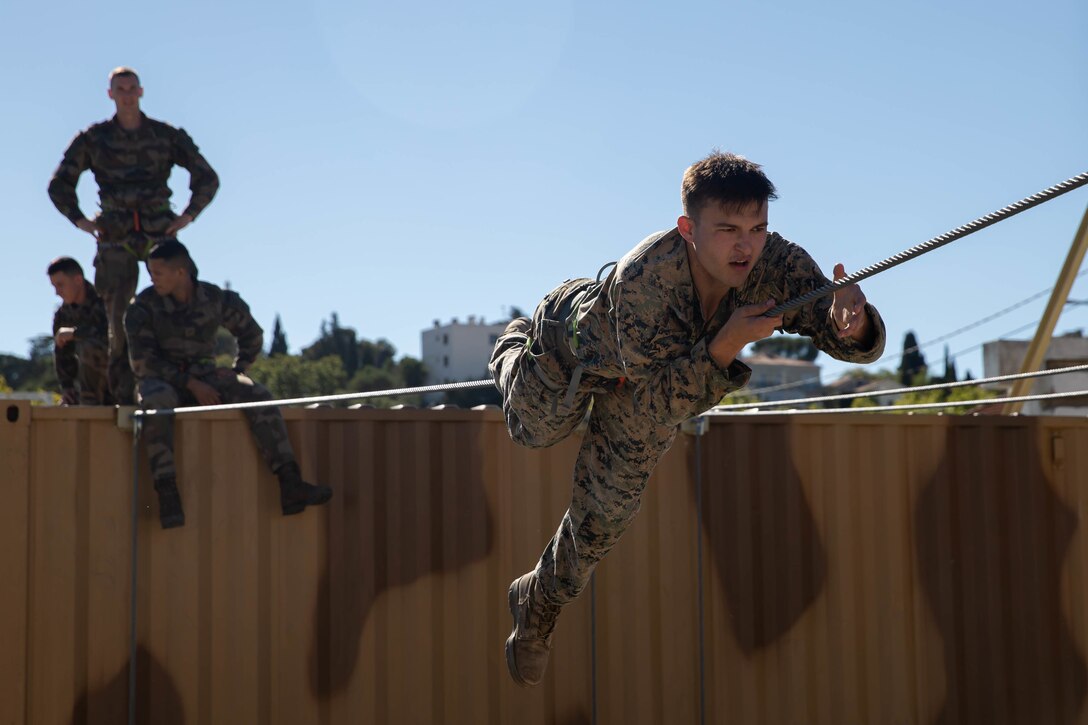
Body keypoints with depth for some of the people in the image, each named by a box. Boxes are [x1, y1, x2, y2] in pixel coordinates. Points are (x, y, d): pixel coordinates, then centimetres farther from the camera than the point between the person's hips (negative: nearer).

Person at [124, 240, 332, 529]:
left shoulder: (214, 299, 1)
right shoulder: (144, 306, -8)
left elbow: (252, 334, 17)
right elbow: (142, 361, -14)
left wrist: (236, 370, 2)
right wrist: (191, 384, -20)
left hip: (204, 376, 3)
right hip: (161, 379, -3)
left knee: (259, 396, -21)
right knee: (157, 403, -40)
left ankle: (290, 485, -30)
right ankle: (167, 495, -46)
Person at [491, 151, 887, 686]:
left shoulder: (777, 266, -37)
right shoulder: (642, 279, -47)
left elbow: (861, 345, -35)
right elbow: (663, 400, -43)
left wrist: (854, 324, -59)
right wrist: (727, 344, -56)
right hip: (576, 337, -4)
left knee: (607, 511, 11)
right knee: (534, 431, 22)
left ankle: (539, 602, 40)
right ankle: (513, 351, 56)